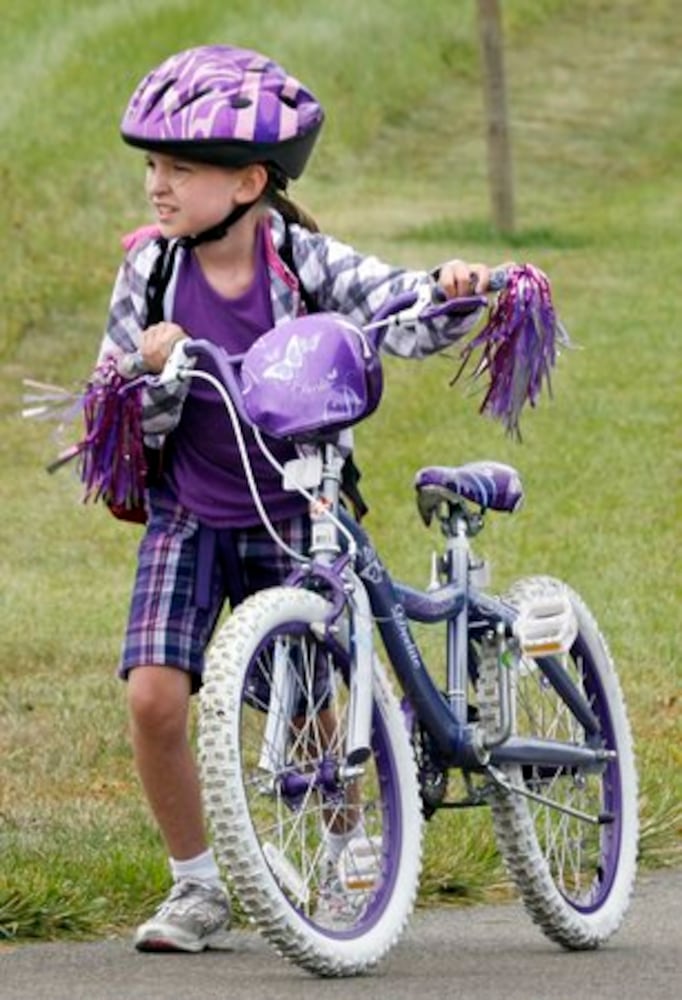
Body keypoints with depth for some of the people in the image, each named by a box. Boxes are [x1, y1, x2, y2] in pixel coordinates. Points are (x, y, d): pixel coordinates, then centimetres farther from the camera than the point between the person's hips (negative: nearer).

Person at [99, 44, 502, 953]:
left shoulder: (303, 263, -11)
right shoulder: (151, 271, -7)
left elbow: (400, 314, -20)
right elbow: (123, 423, -3)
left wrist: (450, 290, -41)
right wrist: (151, 375, -25)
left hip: (289, 517, -1)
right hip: (187, 518, 1)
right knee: (154, 697, -14)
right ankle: (199, 885, 4)